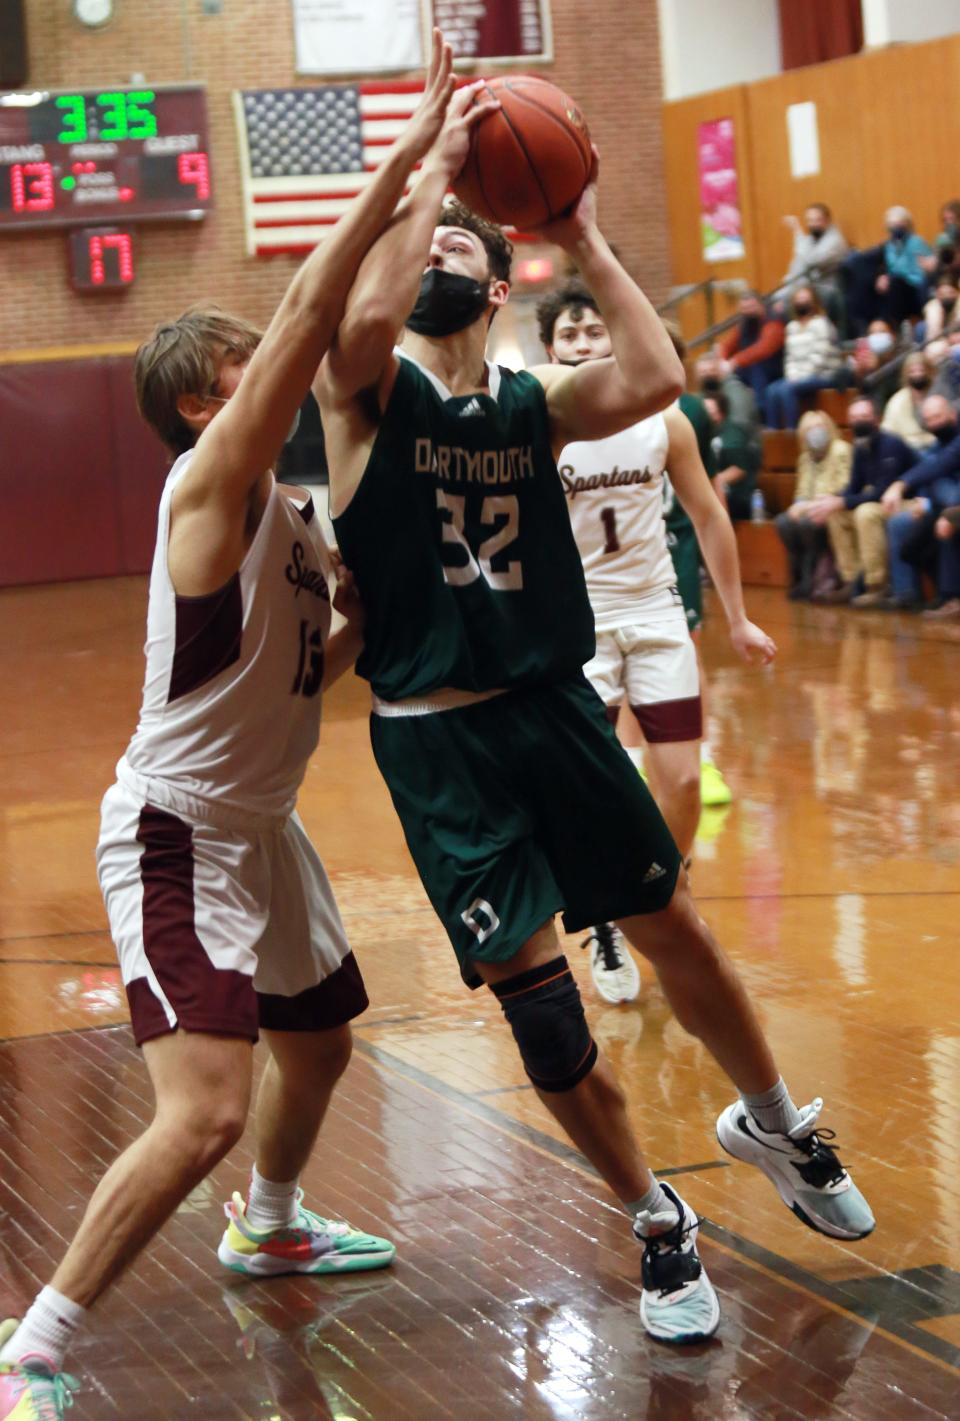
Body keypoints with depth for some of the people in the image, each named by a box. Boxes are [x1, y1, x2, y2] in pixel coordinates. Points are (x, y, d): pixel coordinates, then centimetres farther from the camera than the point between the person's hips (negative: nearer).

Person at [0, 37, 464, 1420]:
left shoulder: (287, 514, 9)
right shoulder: (212, 480, -17)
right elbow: (311, 309, -28)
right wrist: (406, 156, -29)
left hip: (260, 826, 10)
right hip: (178, 834, -10)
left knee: (318, 1041, 27)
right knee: (202, 1112, -20)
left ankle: (267, 1227, 55)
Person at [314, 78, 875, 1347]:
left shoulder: (532, 405, 6)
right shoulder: (368, 390, -4)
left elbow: (656, 381, -13)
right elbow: (367, 313, -29)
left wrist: (584, 241, -10)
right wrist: (432, 167, -20)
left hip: (557, 710, 4)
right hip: (440, 741, -3)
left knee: (674, 932, 12)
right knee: (537, 1003, -2)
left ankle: (772, 1125, 39)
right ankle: (658, 1225, 17)